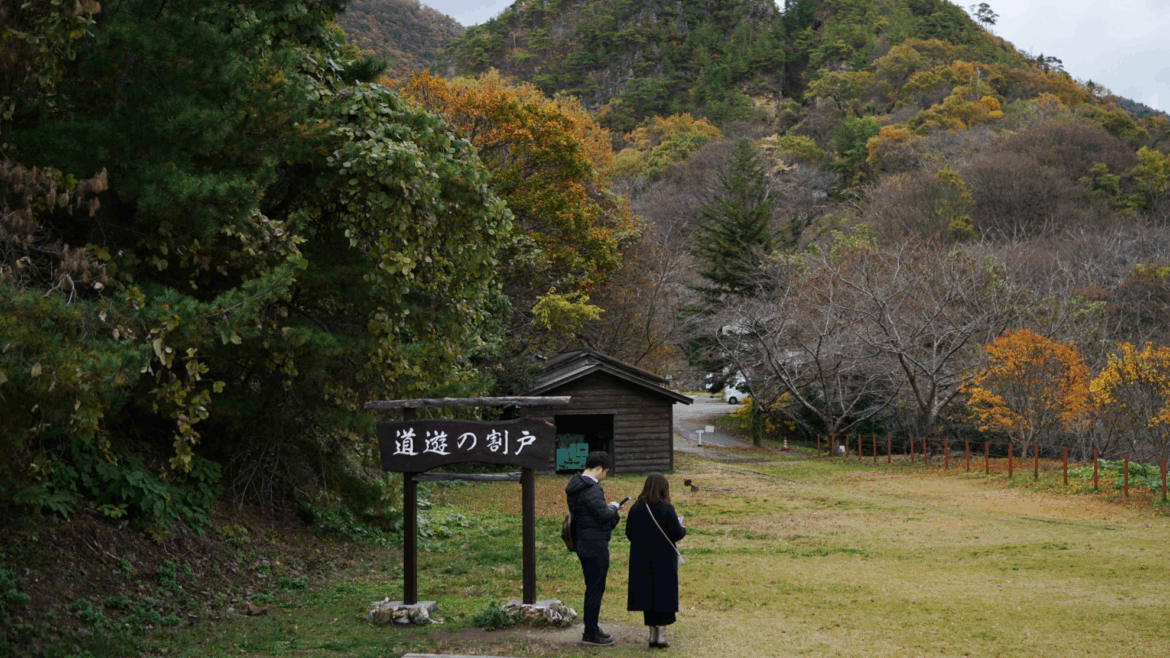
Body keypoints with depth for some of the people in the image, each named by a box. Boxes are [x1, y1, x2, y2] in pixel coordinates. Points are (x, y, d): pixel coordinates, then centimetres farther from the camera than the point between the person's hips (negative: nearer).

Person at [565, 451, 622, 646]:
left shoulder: (575, 486, 11)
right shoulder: (592, 489, -21)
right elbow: (603, 515, -26)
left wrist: (612, 514, 16)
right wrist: (613, 507, -6)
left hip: (582, 543, 10)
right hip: (595, 544, -10)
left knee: (592, 587, 19)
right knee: (596, 589, -3)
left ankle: (592, 628, 27)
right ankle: (590, 634, 2)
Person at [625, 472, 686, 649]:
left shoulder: (636, 508, -3)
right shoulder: (666, 509, -15)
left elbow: (629, 532, 4)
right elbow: (677, 533, -15)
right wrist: (682, 528, 8)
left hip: (641, 560, 4)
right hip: (664, 560, -4)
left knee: (647, 594, 11)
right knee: (664, 594, 7)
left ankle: (653, 634, 14)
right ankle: (661, 634, 6)